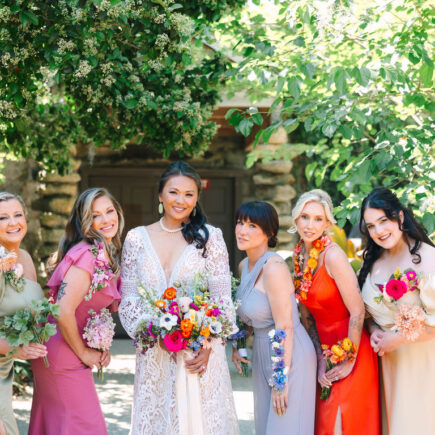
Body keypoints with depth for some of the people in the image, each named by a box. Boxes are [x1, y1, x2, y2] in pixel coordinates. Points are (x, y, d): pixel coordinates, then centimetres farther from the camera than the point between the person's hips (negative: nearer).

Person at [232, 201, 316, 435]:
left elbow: (284, 328, -23)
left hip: (290, 357, -9)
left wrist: (281, 379, -22)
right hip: (262, 357, 9)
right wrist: (236, 345, 8)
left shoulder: (273, 267, -22)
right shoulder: (244, 266, 5)